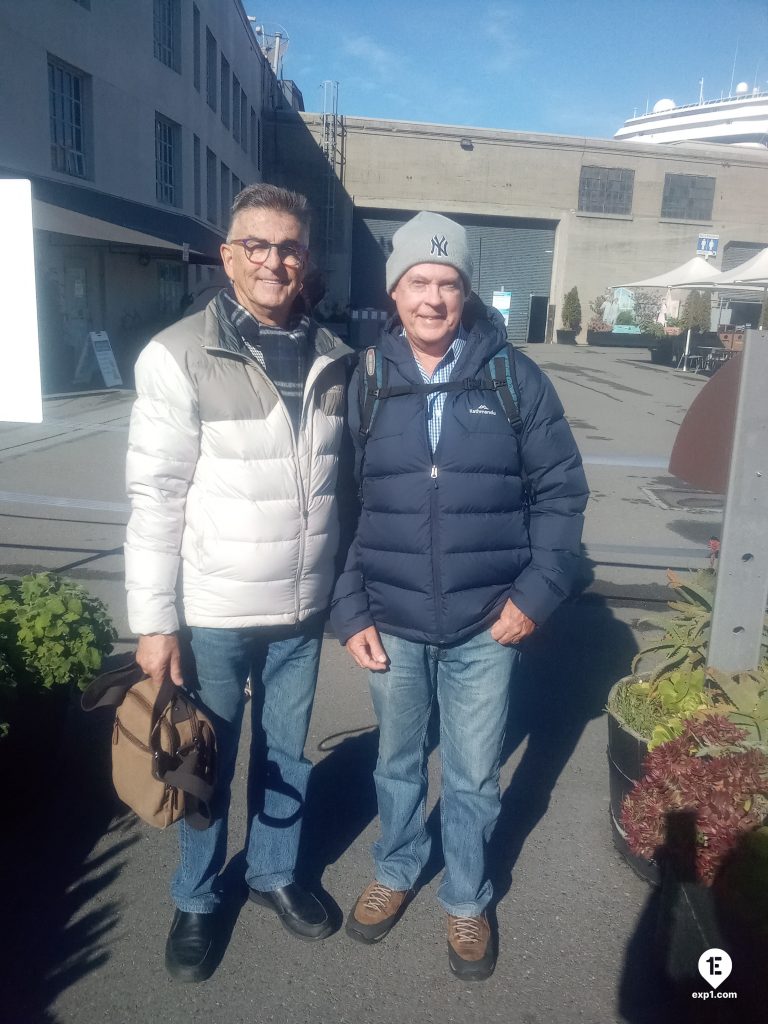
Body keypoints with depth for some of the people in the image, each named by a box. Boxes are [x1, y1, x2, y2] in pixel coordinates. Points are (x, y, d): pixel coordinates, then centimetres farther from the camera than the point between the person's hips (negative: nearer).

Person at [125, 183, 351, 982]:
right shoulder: (179, 356, -12)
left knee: (287, 754, 20)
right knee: (208, 765, 15)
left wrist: (342, 584, 10)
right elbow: (155, 496, -12)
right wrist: (153, 622, -12)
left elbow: (340, 478, 8)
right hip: (214, 609, -3)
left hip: (304, 605, 4)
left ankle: (274, 873, 45)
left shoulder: (331, 357, 2)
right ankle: (196, 900, 40)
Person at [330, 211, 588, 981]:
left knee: (474, 777, 16)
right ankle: (395, 871, 47)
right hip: (392, 623, 1)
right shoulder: (365, 382, -2)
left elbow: (560, 490, 0)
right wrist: (350, 610, -3)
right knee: (397, 762, 21)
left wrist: (537, 592, -8)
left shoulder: (514, 376, -4)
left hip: (487, 625, -1)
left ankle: (466, 899, 41)